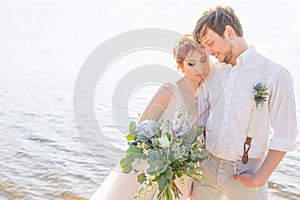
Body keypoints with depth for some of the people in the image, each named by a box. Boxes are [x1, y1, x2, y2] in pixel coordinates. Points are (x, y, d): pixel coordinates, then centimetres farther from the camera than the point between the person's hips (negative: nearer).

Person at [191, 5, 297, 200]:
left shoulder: (275, 74, -9)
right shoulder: (212, 74, 6)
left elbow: (284, 137, -9)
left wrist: (259, 179, -11)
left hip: (244, 173, -4)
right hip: (206, 167, 4)